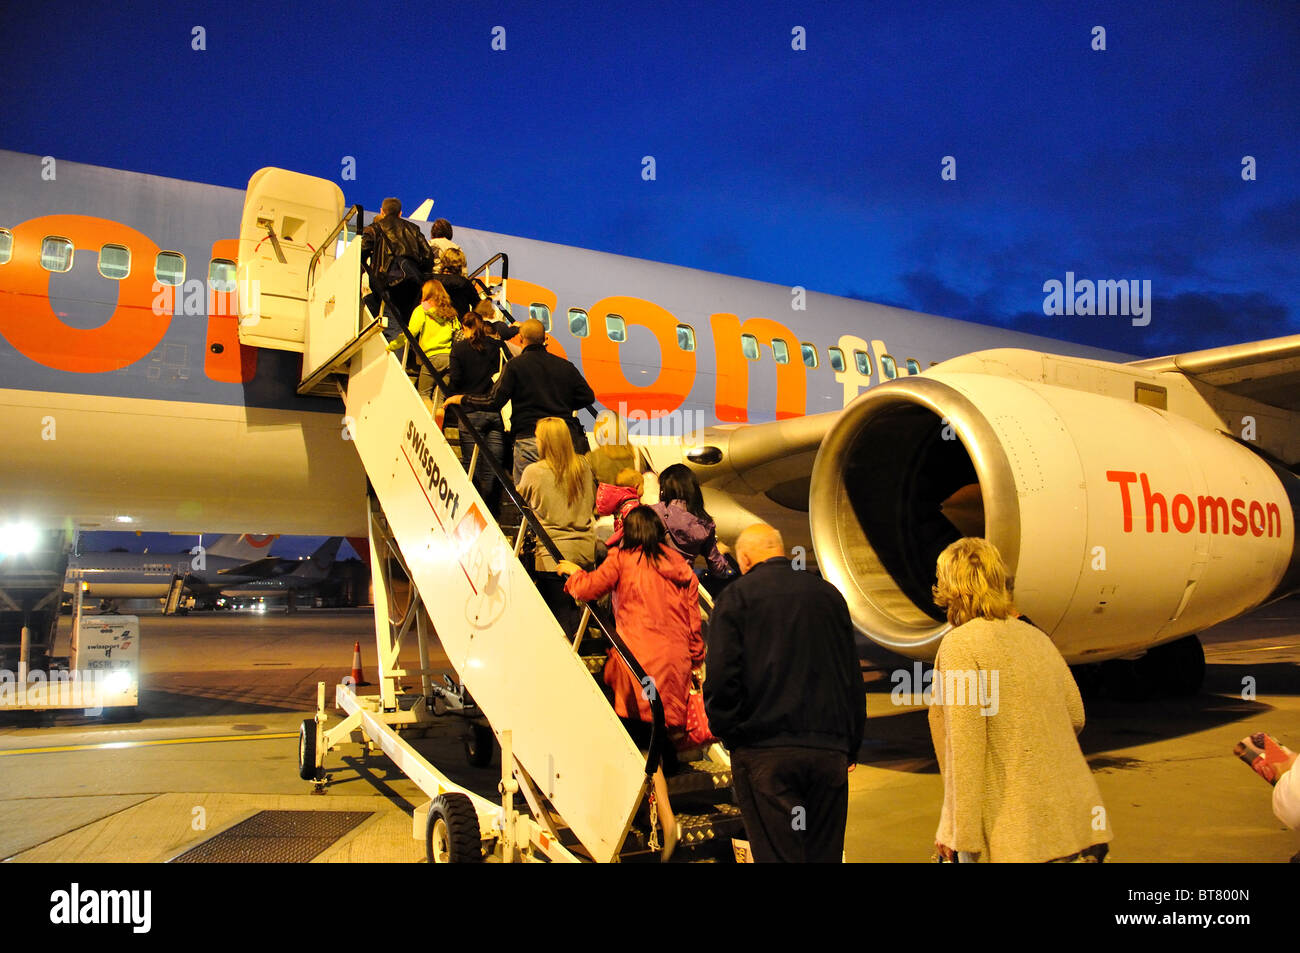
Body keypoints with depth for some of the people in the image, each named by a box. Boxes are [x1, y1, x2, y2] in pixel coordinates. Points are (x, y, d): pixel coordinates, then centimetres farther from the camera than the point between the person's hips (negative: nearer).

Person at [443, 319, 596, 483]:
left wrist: (461, 399, 8)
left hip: (529, 440, -4)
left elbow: (494, 401, -7)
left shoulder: (515, 366, -2)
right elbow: (588, 397, 11)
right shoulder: (566, 366, 11)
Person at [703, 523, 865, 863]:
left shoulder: (735, 597, -1)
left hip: (764, 751, -4)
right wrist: (850, 745, 19)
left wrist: (726, 733, 4)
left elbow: (721, 679, -10)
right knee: (825, 853, 12)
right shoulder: (828, 594, 12)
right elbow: (853, 678, 14)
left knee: (778, 853, 0)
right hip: (829, 750, 4)